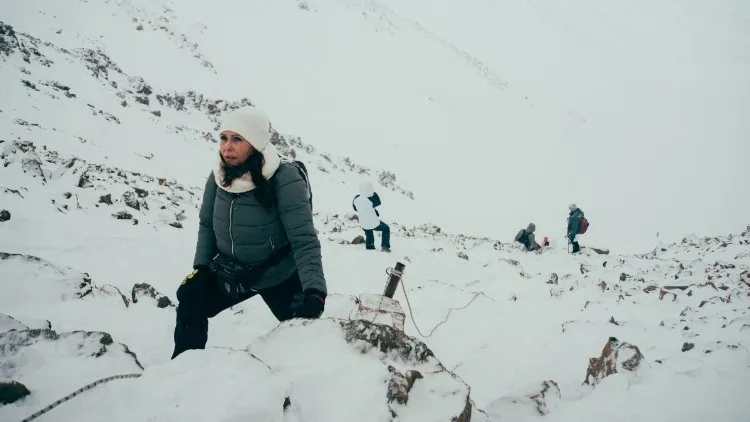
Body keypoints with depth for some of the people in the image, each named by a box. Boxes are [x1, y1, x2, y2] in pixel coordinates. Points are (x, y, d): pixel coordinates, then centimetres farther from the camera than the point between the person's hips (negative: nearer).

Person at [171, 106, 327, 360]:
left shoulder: (284, 180, -29)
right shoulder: (219, 176, -12)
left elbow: (304, 240, -33)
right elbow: (207, 224, 4)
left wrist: (314, 292, -43)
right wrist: (201, 267, -2)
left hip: (278, 275, -5)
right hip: (230, 272, 5)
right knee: (191, 302, 4)